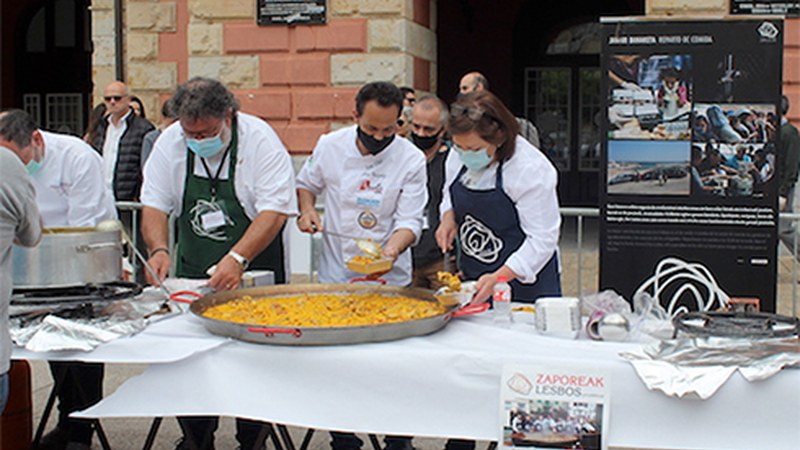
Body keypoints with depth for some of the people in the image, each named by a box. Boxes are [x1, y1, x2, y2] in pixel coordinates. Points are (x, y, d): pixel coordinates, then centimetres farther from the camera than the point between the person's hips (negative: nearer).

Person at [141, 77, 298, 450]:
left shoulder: (259, 139, -16)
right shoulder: (170, 143, -4)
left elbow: (275, 210, -22)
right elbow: (154, 203, -1)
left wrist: (237, 258, -33)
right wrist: (158, 249, -20)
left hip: (254, 273, -4)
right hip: (193, 274, 4)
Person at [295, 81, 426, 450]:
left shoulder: (411, 159, -9)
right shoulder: (330, 146, -3)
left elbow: (410, 220, -11)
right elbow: (307, 184, 16)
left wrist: (391, 250, -30)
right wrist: (306, 209, -4)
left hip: (390, 279, -1)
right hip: (336, 274, 2)